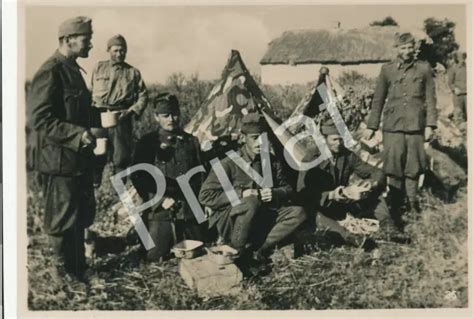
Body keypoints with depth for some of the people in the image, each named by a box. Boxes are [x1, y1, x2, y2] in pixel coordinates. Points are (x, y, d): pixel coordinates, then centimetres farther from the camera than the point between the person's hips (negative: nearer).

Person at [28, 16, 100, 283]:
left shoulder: (73, 69, 13)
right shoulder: (50, 72, -16)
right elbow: (39, 119, -22)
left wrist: (100, 115, 9)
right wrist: (77, 134, -27)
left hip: (79, 157, 10)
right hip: (59, 160, -10)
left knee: (84, 213, 18)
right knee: (63, 219, 4)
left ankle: (78, 265, 34)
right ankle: (65, 271, 21)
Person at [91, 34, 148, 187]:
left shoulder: (133, 72, 9)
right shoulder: (99, 68, 11)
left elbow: (143, 96, 6)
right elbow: (90, 93, 14)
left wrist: (131, 111, -8)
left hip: (122, 119, 0)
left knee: (121, 157, 3)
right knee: (96, 155, 0)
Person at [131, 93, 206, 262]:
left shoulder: (191, 141, 11)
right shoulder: (147, 143, 2)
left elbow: (200, 175, 15)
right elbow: (137, 177, -4)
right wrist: (161, 199, -11)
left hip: (190, 211, 3)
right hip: (159, 211, -3)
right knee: (155, 258, -5)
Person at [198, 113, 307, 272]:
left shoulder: (271, 162, 7)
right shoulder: (229, 163, -8)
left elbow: (287, 189, 14)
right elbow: (205, 196, -11)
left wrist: (274, 193, -11)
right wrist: (240, 195, -20)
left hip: (263, 219, 5)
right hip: (230, 223, -5)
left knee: (298, 213, -17)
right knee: (252, 202, -36)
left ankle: (259, 249, -22)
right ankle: (239, 253, -19)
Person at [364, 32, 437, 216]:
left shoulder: (424, 69, 7)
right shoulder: (387, 70, 8)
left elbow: (430, 99, 6)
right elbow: (378, 100, 10)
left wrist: (430, 125, -3)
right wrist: (371, 126, 7)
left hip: (415, 126, 0)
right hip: (392, 126, 0)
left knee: (413, 169, 3)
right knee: (394, 169, 0)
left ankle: (413, 206, 14)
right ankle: (395, 207, 10)